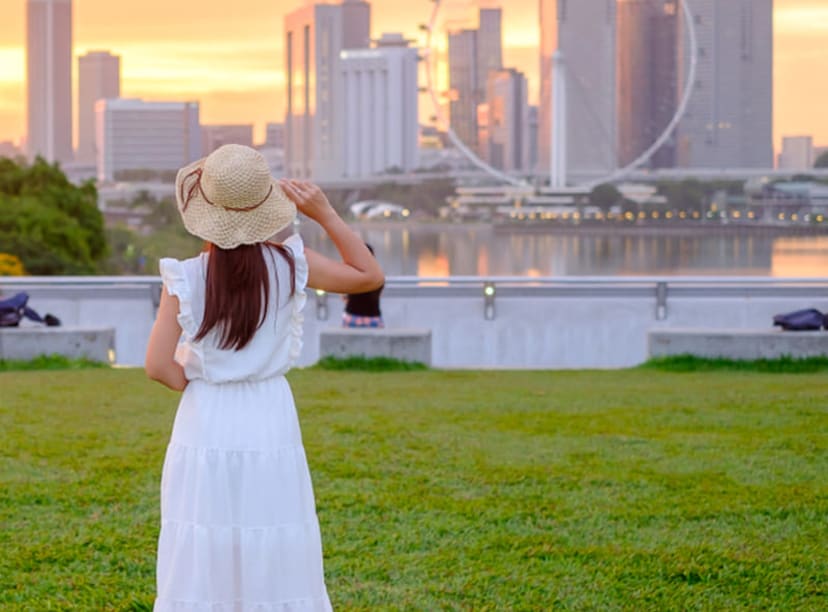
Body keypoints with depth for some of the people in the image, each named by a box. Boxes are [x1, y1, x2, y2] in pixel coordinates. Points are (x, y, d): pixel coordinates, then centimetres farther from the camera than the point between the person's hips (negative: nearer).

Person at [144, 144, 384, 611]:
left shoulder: (184, 279, -9)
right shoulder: (290, 265, -7)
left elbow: (159, 366, -11)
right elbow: (370, 276, 6)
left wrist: (196, 385, 9)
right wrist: (325, 214, 1)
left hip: (205, 426, -1)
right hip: (271, 425, 1)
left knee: (202, 567, 4)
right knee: (276, 569, 8)